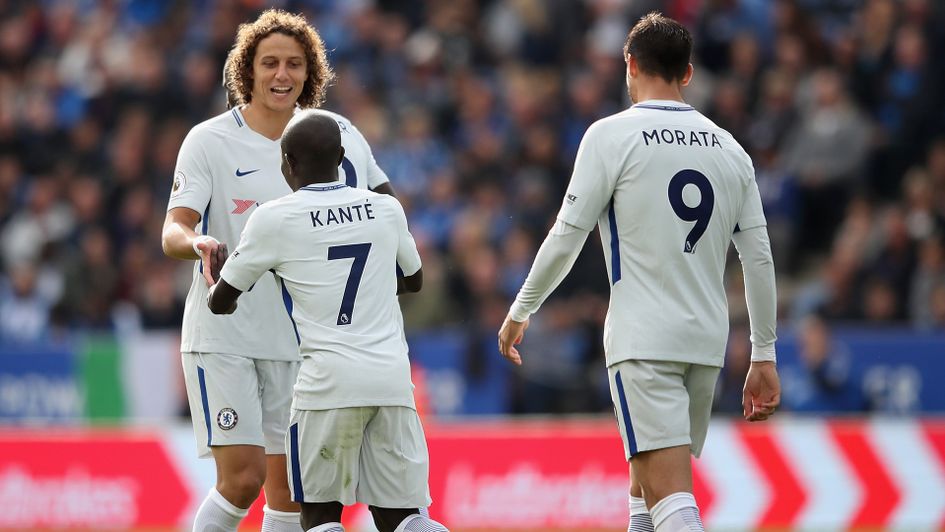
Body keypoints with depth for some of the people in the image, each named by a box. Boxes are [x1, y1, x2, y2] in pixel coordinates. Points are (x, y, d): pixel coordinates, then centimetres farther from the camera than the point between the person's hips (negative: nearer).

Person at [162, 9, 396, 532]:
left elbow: (383, 198, 17)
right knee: (243, 476, -15)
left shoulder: (336, 136, 3)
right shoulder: (209, 141, -7)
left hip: (293, 338, 4)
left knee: (288, 484, 4)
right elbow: (172, 232, -14)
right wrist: (198, 244, -37)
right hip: (222, 336, -4)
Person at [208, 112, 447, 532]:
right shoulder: (387, 210, 11)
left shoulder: (273, 219, 0)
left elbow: (220, 302, 11)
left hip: (330, 378, -4)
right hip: (393, 378, 4)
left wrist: (216, 296, 34)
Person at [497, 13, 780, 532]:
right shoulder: (728, 148, 11)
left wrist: (520, 311, 10)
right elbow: (759, 259, 10)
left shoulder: (612, 135, -4)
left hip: (644, 342, -6)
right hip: (707, 339, 6)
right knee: (646, 490, 19)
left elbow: (567, 237, -4)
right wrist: (763, 357, 16)